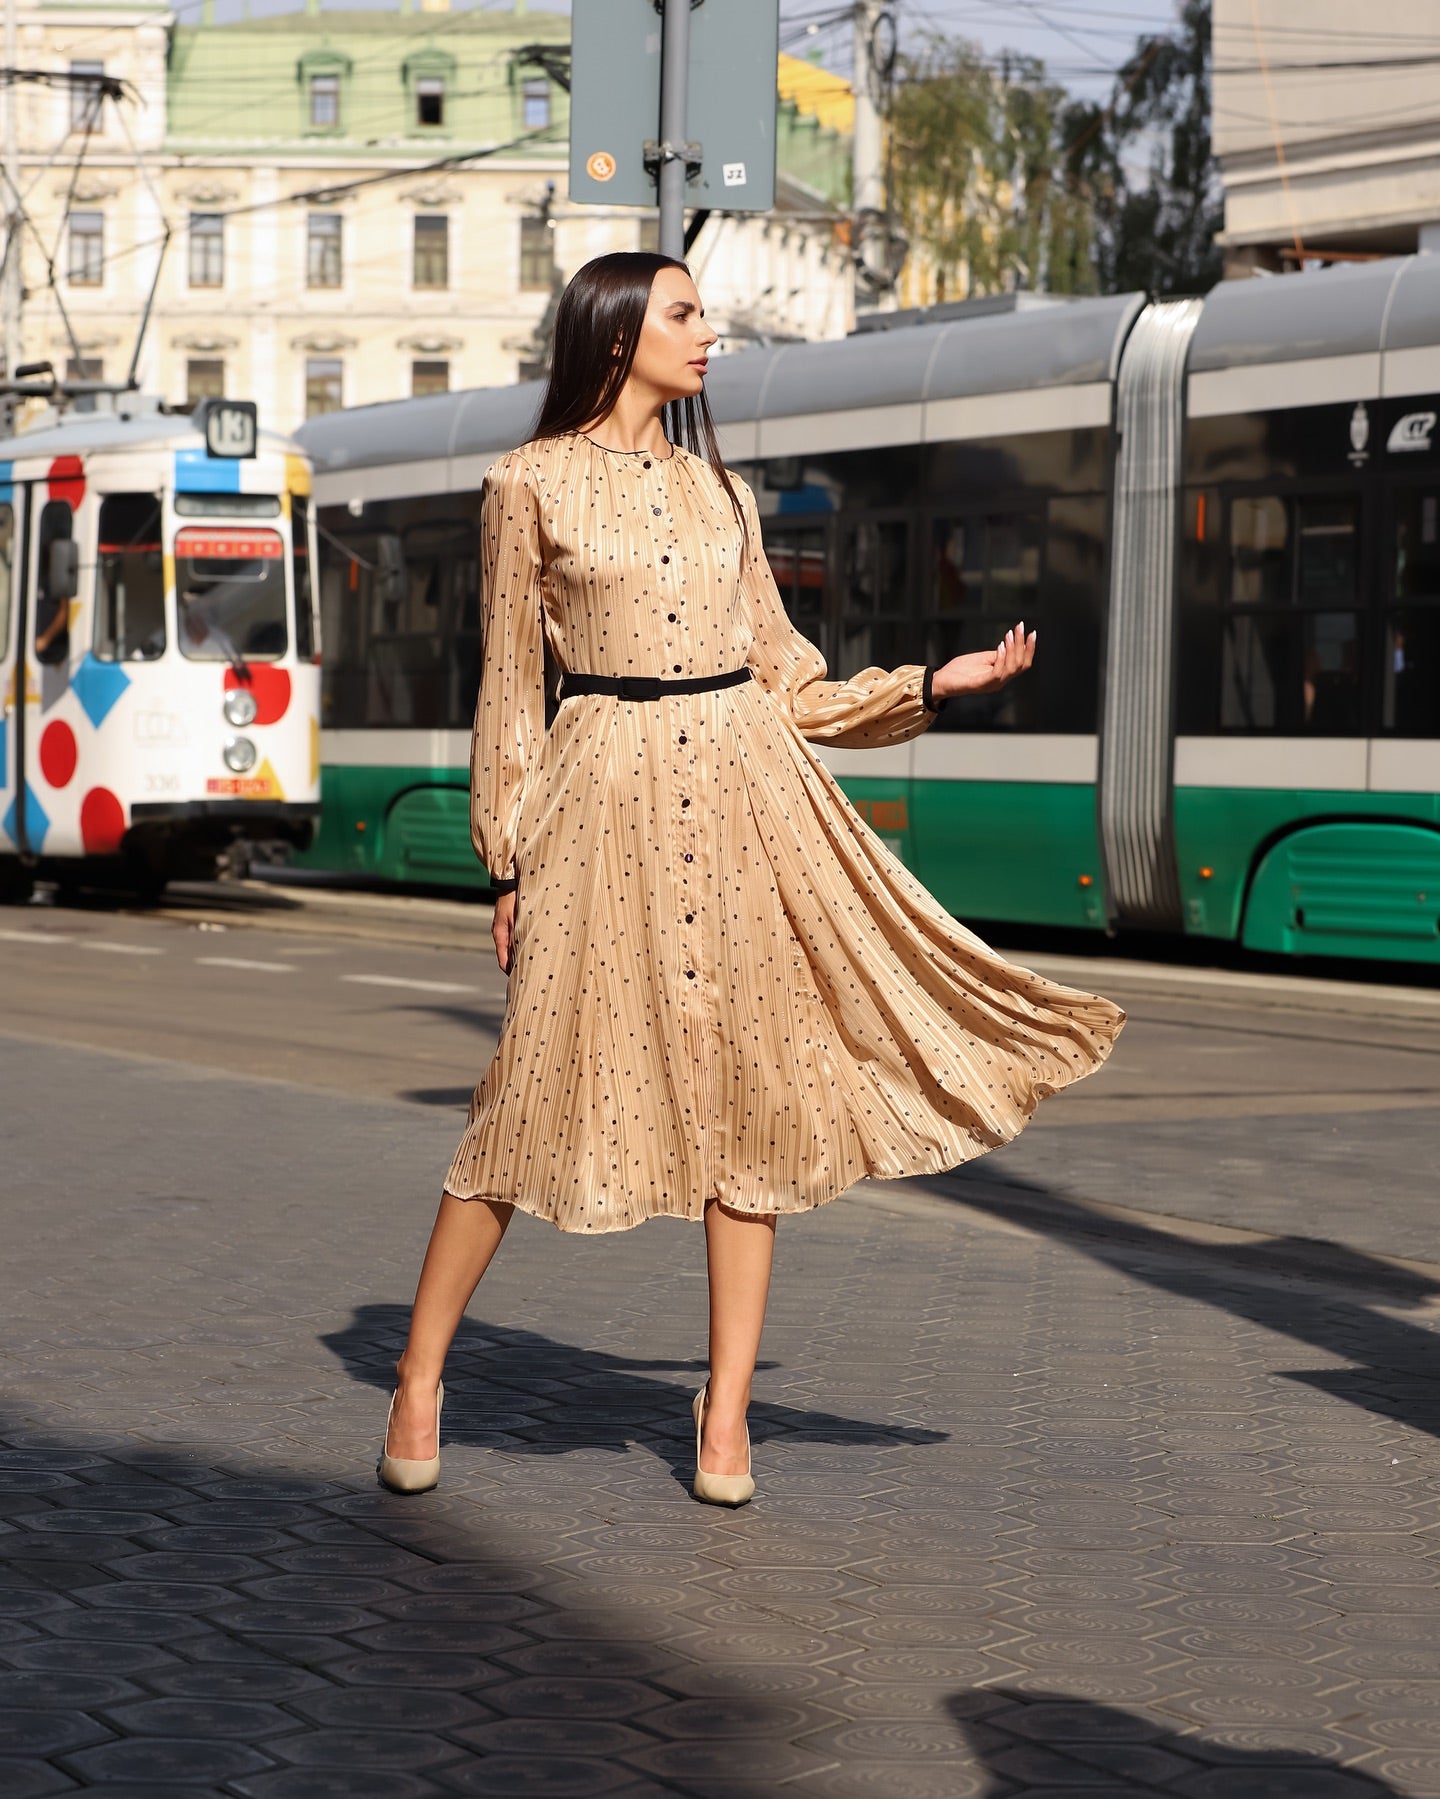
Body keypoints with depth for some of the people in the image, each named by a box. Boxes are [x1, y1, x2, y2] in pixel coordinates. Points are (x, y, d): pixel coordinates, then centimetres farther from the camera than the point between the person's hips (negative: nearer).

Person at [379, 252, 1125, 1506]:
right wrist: (507, 860, -1)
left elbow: (784, 676, 16)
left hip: (746, 791, 4)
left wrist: (935, 684, 9)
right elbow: (509, 686, 2)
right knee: (544, 1088, -4)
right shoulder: (532, 486, 2)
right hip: (606, 797, -4)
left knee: (750, 1090, 1)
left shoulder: (719, 490, 14)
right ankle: (418, 1385, 9)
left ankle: (727, 1413, 8)